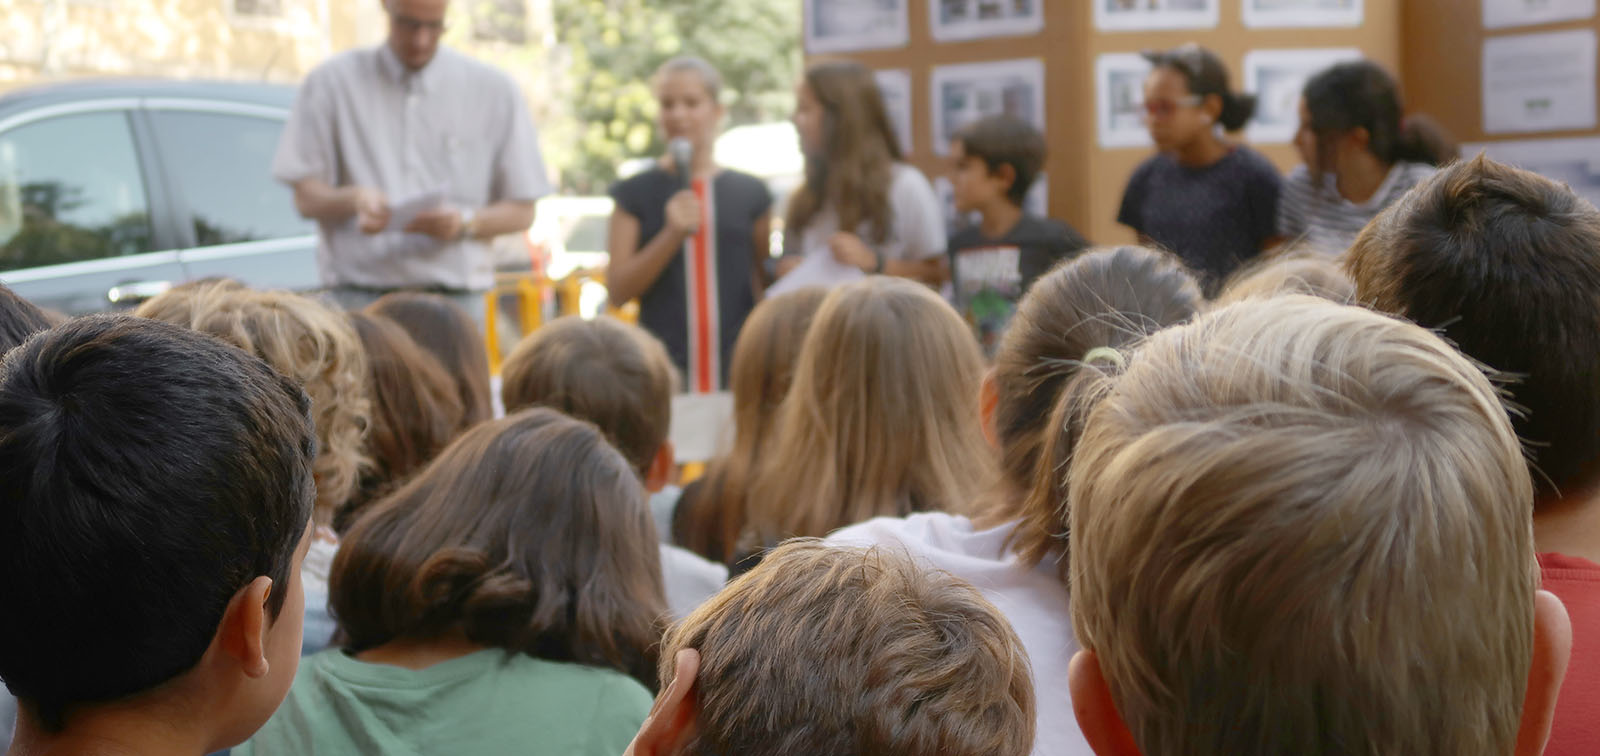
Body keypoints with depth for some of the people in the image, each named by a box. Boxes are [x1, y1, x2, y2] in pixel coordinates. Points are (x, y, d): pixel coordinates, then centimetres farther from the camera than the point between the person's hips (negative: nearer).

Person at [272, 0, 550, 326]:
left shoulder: (494, 90, 9)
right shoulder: (333, 83, 8)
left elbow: (522, 212, 8)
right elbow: (306, 198, 6)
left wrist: (464, 222, -12)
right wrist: (352, 199, -17)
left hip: (455, 298, 1)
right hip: (360, 296, 0)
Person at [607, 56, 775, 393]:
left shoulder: (749, 193, 9)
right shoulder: (636, 193, 6)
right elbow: (617, 292, 0)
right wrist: (672, 235, -12)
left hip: (737, 366, 1)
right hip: (663, 368, -1)